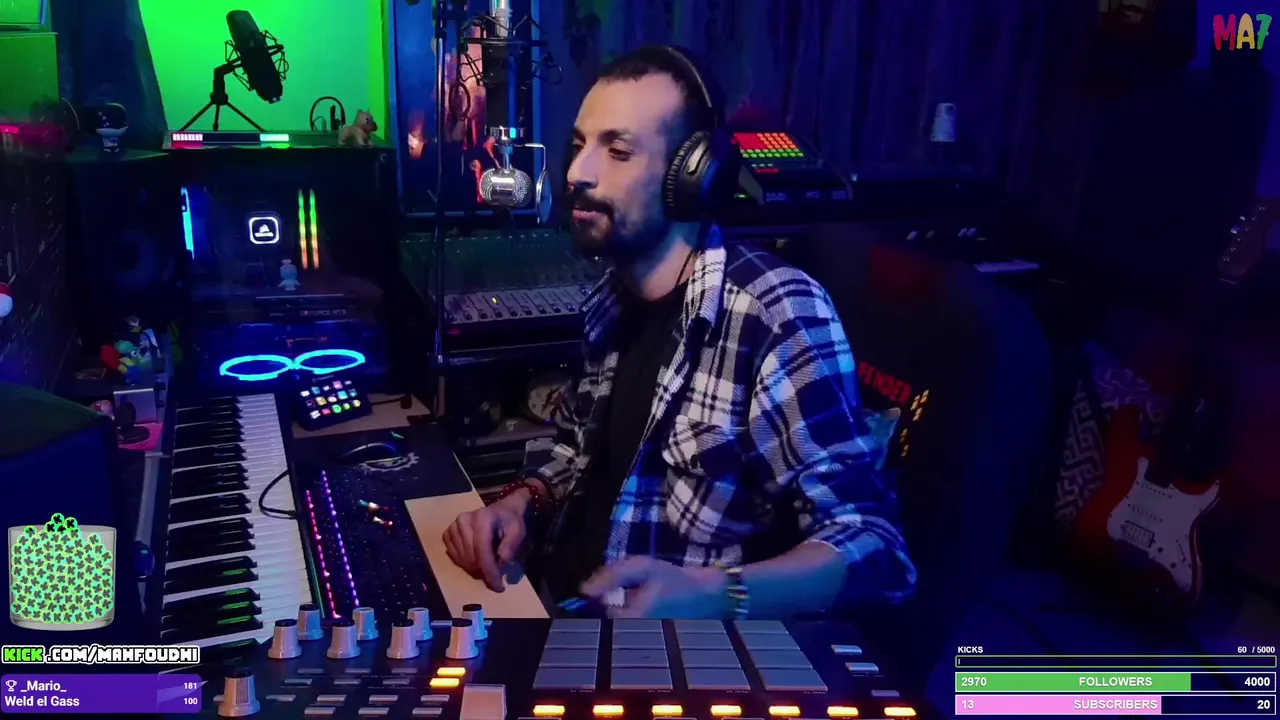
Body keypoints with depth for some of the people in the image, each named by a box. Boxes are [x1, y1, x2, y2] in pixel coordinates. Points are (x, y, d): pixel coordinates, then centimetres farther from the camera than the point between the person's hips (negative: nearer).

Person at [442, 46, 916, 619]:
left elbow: (874, 549, -22)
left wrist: (709, 595, -38)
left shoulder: (778, 314, -19)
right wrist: (522, 500, -1)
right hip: (559, 604, 6)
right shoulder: (613, 298, 5)